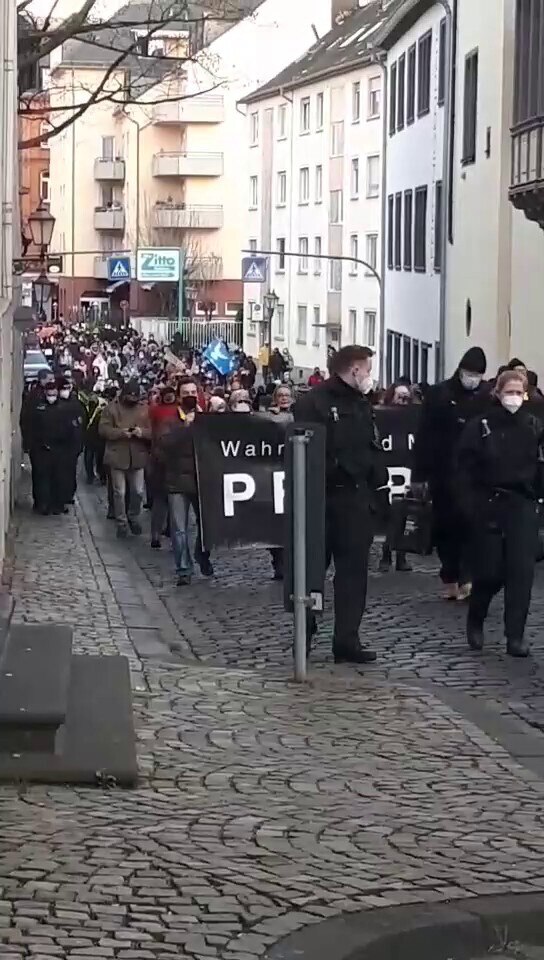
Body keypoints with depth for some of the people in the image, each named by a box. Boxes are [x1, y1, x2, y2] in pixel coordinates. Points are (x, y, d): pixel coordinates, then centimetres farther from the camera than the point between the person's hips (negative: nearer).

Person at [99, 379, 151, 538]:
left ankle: (133, 517, 29)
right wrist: (120, 432, -21)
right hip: (117, 455, -2)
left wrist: (142, 432, -19)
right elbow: (103, 429, -6)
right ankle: (121, 522, 15)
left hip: (138, 456, 2)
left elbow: (152, 430, 3)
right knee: (119, 492, 2)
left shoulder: (144, 409, 6)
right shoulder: (112, 408, 0)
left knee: (138, 491, 5)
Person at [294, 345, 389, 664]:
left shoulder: (362, 405, 16)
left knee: (354, 569, 4)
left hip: (356, 499, 7)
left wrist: (380, 488, 7)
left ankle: (347, 641, 7)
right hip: (322, 498, -7)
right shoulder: (314, 402, -9)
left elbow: (375, 450, 17)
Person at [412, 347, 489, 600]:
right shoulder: (439, 395, -1)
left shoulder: (488, 398, -2)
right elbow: (424, 437, -1)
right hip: (443, 475, 2)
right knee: (445, 528, 8)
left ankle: (466, 579, -6)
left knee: (470, 528, -6)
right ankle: (450, 580, 18)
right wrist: (419, 474, -4)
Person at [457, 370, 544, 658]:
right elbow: (466, 470, -3)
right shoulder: (480, 427, -2)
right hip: (488, 505, -1)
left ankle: (516, 636, 2)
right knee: (489, 571, 0)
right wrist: (470, 505, -10)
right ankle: (475, 621, 27)